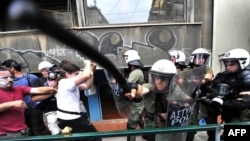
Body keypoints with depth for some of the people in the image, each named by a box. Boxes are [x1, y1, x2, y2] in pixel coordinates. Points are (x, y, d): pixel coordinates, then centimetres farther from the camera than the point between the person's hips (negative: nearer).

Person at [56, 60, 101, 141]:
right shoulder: (66, 83, -19)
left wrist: (92, 70, 3)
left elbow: (87, 86, 11)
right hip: (71, 120, -10)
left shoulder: (70, 85, 11)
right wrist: (88, 63, -13)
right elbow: (86, 75, -33)